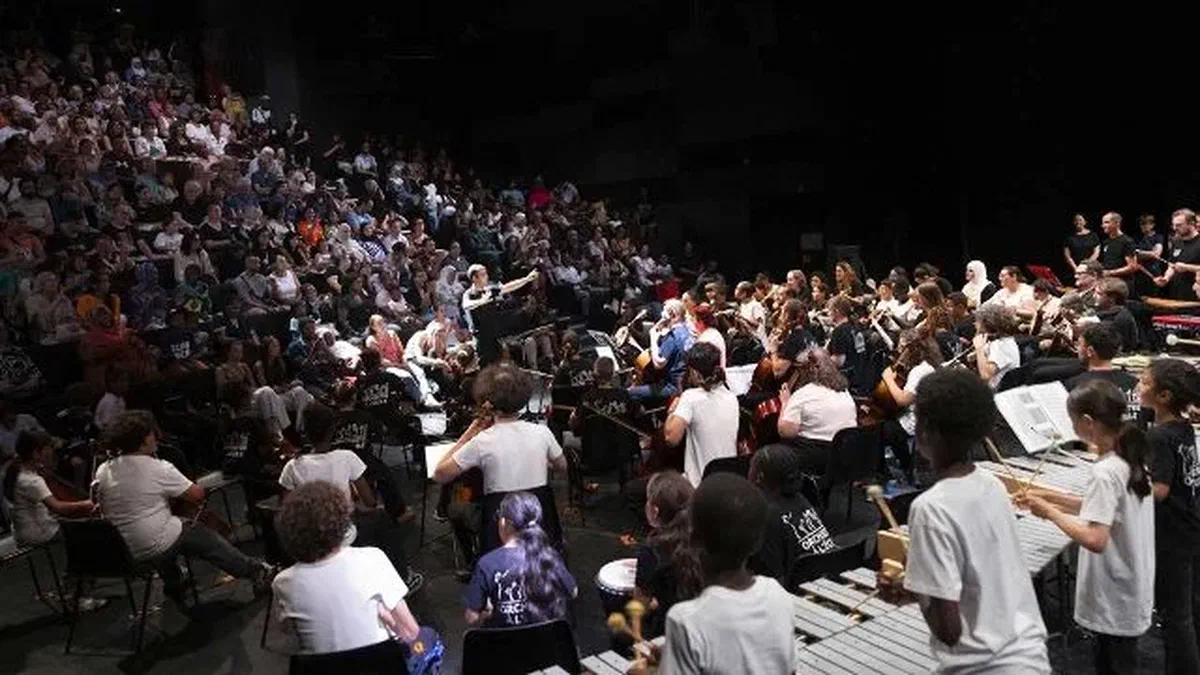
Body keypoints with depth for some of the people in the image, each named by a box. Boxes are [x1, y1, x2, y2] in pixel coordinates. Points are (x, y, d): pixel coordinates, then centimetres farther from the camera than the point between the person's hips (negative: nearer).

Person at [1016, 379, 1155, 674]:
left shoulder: (1106, 472, -26)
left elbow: (1095, 540, -33)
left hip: (1114, 602, -9)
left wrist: (1050, 512, -21)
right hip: (1128, 592, 9)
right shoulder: (1131, 459, 2)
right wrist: (1049, 496, 6)